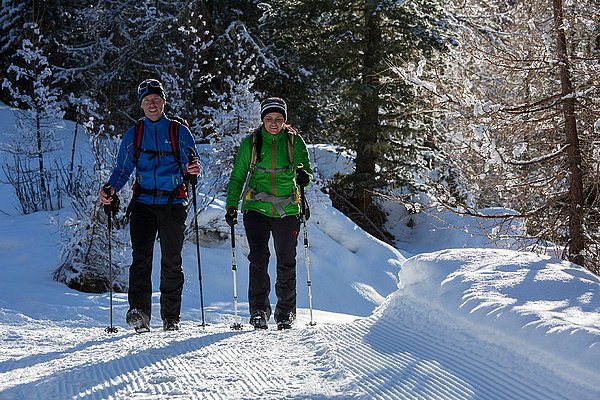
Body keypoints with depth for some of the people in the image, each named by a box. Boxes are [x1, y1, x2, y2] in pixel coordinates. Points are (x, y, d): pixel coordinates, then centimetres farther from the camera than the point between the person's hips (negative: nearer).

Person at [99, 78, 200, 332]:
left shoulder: (179, 131, 7)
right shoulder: (133, 135, 11)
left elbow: (191, 166, 4)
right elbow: (123, 170, 10)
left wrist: (193, 171, -20)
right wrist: (110, 189, -9)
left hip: (173, 204, -1)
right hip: (143, 203, 1)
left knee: (171, 262, 3)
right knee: (141, 257, -14)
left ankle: (171, 318, 11)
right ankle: (139, 311, -21)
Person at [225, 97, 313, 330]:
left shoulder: (294, 141, 2)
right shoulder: (251, 143, 3)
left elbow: (306, 170, -1)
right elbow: (237, 177, 8)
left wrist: (304, 177, -25)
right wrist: (231, 205, -2)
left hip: (287, 210, 1)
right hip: (257, 208, 0)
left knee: (286, 263, 4)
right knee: (258, 258, -13)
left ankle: (286, 312, 16)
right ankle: (259, 310, -5)